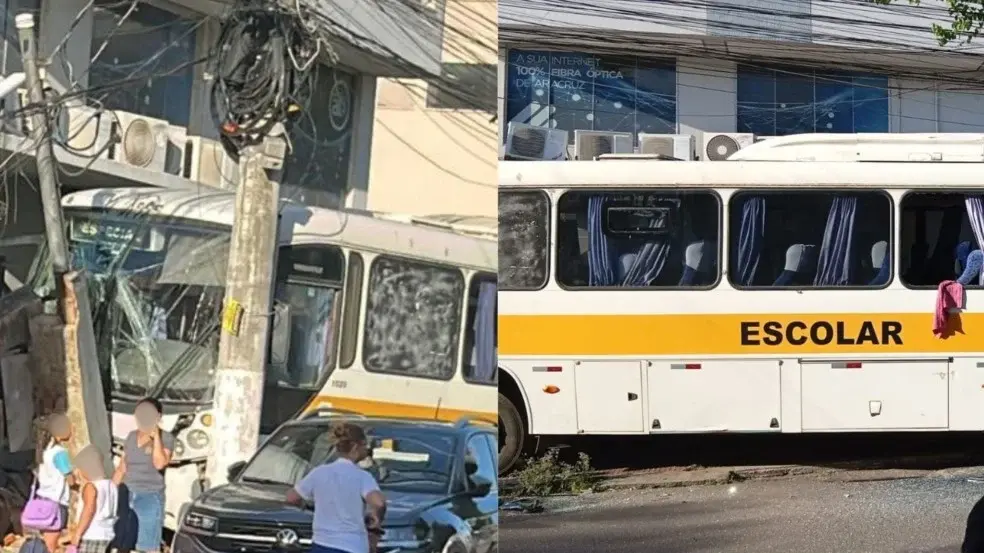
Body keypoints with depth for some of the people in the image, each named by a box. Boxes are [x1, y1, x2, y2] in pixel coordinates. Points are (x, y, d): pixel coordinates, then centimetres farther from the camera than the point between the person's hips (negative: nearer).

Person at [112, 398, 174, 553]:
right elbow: (121, 469, 17)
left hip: (150, 497, -6)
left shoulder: (166, 438, -5)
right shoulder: (132, 436, 12)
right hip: (127, 497, 6)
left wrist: (156, 435, -22)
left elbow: (159, 464, -21)